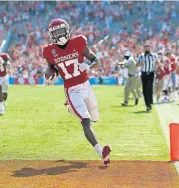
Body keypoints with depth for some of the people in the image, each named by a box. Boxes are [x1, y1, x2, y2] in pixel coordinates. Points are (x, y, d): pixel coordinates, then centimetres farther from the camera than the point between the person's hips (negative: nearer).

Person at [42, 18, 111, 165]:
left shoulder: (78, 43, -6)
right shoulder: (50, 51, -3)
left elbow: (96, 60, 0)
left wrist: (88, 66, -21)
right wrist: (50, 78, -6)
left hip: (86, 86, 3)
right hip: (72, 91, -2)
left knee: (94, 118, 19)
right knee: (86, 123, -19)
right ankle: (101, 152, -28)